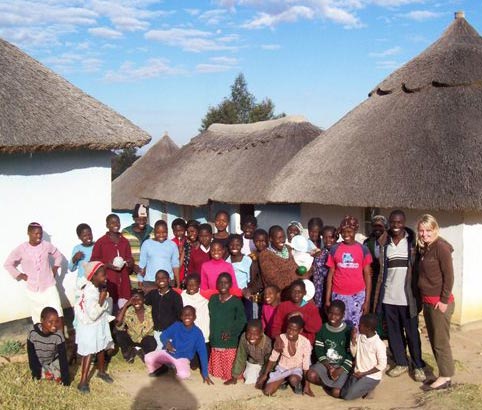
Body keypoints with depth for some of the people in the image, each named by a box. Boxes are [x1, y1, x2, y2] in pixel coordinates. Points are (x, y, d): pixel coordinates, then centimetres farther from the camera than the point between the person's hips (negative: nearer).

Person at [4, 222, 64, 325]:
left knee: (58, 313, -4)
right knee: (38, 316, 9)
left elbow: (58, 256, 14)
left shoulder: (47, 245, -5)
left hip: (49, 286, 1)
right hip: (33, 289, -1)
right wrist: (20, 275, -3)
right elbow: (8, 264, 1)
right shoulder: (21, 249, -9)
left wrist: (55, 269, 3)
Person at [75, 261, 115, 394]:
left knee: (101, 348, 21)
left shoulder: (100, 288, -4)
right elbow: (93, 315, -32)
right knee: (89, 352, -3)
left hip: (101, 324, 8)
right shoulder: (89, 293, -30)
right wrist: (102, 300, -33)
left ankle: (101, 371, 41)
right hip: (90, 327, -8)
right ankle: (83, 381, 6)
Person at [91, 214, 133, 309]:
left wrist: (130, 263, 2)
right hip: (108, 281, -4)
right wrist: (107, 265, -14)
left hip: (123, 281, 4)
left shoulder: (125, 242, 14)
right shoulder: (101, 242, 1)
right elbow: (93, 261, 0)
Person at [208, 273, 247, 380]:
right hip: (215, 340, 4)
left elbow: (241, 320, -6)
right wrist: (211, 334, 2)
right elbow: (210, 317, 11)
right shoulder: (213, 299, 8)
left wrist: (232, 332, -18)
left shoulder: (236, 301, -5)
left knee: (228, 367, -2)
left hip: (229, 342, -4)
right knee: (216, 369, 10)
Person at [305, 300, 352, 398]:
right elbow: (318, 350, 0)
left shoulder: (348, 331, -9)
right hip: (325, 363, 3)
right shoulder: (323, 328, 1)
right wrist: (328, 367, -14)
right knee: (311, 375, -27)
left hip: (342, 366, -3)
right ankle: (331, 384, 0)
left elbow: (351, 355, -9)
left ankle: (327, 384, 10)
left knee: (336, 392, -25)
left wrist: (340, 370, -19)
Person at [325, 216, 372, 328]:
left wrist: (367, 300, -3)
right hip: (338, 295, 1)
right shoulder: (334, 249, 4)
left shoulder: (363, 249, 1)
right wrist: (327, 299, 2)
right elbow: (330, 275, 6)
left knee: (356, 327, 3)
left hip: (358, 296, -1)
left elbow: (367, 275, 2)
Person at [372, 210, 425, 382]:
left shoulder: (412, 241, -3)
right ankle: (401, 363, 23)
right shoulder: (383, 242, 6)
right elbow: (381, 269, 9)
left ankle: (418, 366, 15)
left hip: (407, 296, -3)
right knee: (393, 332, 10)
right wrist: (377, 296, 5)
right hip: (388, 296, 3)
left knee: (412, 332, 4)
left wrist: (418, 293, -8)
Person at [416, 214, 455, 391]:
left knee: (441, 341, -1)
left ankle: (445, 377, 9)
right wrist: (422, 299, 11)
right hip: (427, 301, 9)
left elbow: (449, 275, -16)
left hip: (439, 302, -9)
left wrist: (444, 300, -16)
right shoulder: (422, 248, 11)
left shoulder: (441, 247, -14)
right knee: (433, 340, 14)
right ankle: (443, 373, 24)